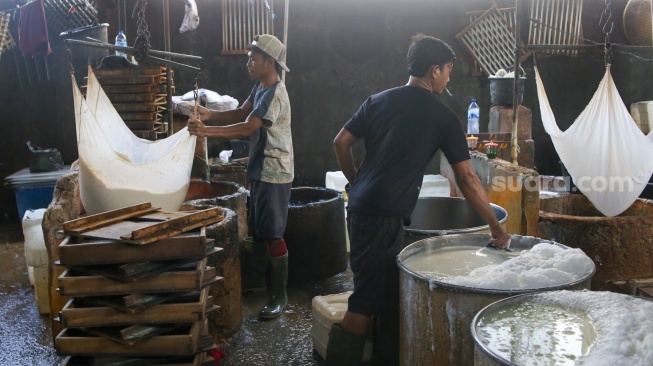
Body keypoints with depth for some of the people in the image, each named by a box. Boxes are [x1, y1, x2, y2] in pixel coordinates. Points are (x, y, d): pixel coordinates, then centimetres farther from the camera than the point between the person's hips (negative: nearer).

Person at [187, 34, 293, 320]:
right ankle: (255, 279, 34)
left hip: (274, 174, -10)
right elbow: (240, 114, 10)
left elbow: (247, 128, -25)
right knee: (257, 230, 19)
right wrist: (210, 114, -6)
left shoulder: (275, 95, -19)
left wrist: (206, 131, -27)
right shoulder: (260, 88, 12)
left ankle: (279, 295, 5)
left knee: (272, 235, -5)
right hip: (260, 171, 10)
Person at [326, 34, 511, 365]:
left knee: (386, 291, 18)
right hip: (386, 215, -7)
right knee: (369, 299, 1)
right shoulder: (443, 118, -4)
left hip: (359, 207, 7)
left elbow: (341, 144, 9)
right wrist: (495, 226, 5)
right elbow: (467, 179, -3)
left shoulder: (379, 100, 11)